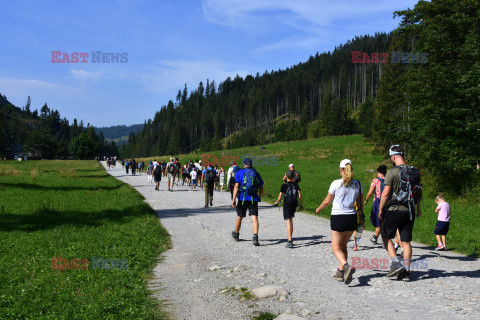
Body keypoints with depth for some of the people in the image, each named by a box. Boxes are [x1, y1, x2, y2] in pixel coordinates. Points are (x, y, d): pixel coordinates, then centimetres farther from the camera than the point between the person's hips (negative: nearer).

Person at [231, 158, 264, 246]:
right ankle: (255, 237, -23)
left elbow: (236, 187, -7)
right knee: (254, 218, -7)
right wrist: (259, 197, 26)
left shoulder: (240, 172, 2)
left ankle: (236, 234, 36)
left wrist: (233, 199, -8)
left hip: (242, 198, -1)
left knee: (239, 217, 15)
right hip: (253, 199, 1)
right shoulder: (256, 173, 10)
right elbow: (261, 188, 12)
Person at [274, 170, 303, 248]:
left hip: (287, 206, -4)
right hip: (294, 205, 4)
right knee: (291, 220, 23)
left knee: (288, 222, -10)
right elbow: (299, 196, -2)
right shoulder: (296, 185, 5)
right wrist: (301, 204, 10)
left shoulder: (284, 185, -5)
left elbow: (280, 197, -2)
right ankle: (290, 238, 29)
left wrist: (276, 202, 16)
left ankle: (290, 242, -19)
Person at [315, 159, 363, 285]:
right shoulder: (358, 184, 3)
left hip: (338, 218, -5)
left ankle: (346, 266, -23)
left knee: (336, 247, 2)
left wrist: (319, 209, 18)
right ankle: (340, 273, 21)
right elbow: (360, 204, 8)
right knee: (343, 245, 19)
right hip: (352, 218, 5)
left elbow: (327, 201, 0)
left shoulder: (336, 183, -9)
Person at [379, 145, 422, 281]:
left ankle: (396, 263, -2)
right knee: (406, 241, 7)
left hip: (394, 210, -5)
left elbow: (386, 193, -13)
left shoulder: (392, 172, -12)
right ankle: (406, 270, 7)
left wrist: (380, 209, -2)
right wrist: (418, 208, 25)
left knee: (386, 236, 11)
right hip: (409, 210, 5)